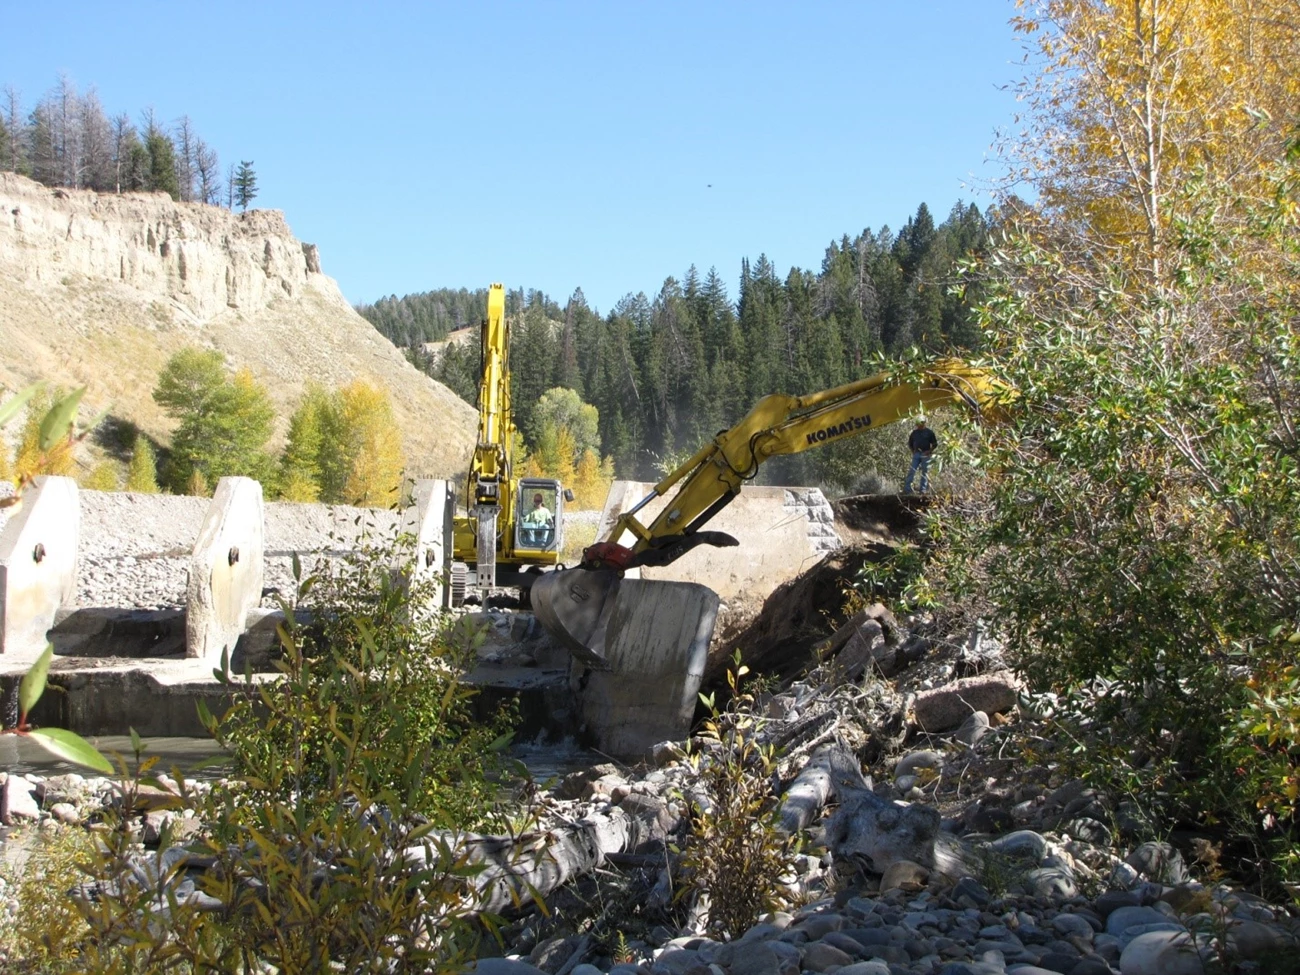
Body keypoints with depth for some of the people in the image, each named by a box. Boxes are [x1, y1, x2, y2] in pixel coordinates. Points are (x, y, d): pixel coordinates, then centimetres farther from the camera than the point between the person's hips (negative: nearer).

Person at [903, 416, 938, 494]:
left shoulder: (929, 432, 1)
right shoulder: (914, 433, 12)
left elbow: (935, 444, 3)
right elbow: (910, 443, 23)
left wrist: (929, 451, -8)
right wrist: (913, 451, 8)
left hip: (925, 455, -3)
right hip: (916, 454, 3)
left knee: (925, 472, 0)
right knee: (912, 471, -4)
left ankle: (923, 490, 4)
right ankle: (907, 488, -6)